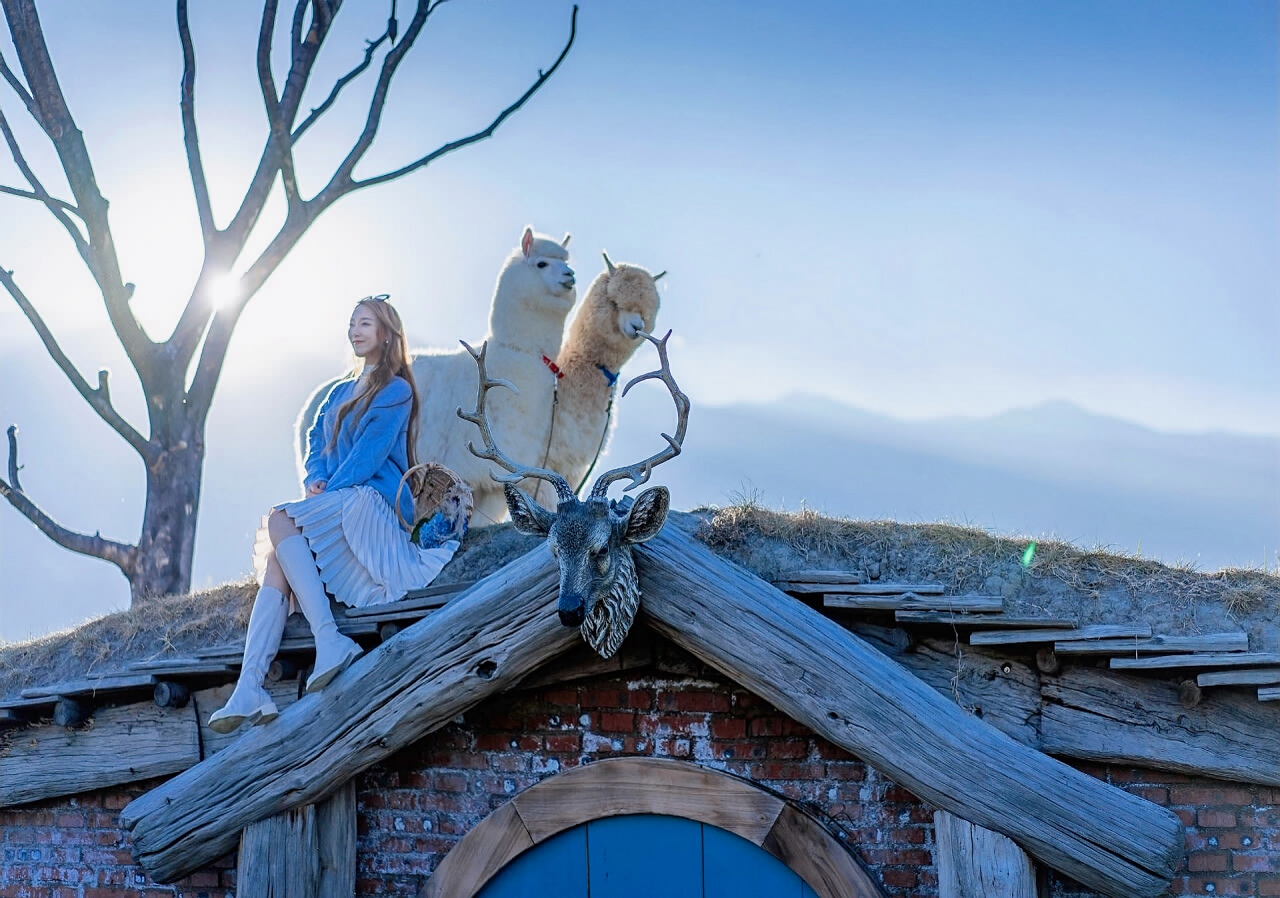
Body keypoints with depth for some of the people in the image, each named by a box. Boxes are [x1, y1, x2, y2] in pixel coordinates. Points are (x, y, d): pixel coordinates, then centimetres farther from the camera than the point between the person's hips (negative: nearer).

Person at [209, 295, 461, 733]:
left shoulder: (396, 391, 0)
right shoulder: (340, 392, 25)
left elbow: (369, 455, -11)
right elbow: (316, 442, 18)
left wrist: (328, 493, -15)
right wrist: (314, 480, -3)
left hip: (371, 504, -7)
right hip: (335, 511, 7)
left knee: (280, 521, -28)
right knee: (276, 562, -20)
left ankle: (329, 641, -35)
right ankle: (249, 689, -35)